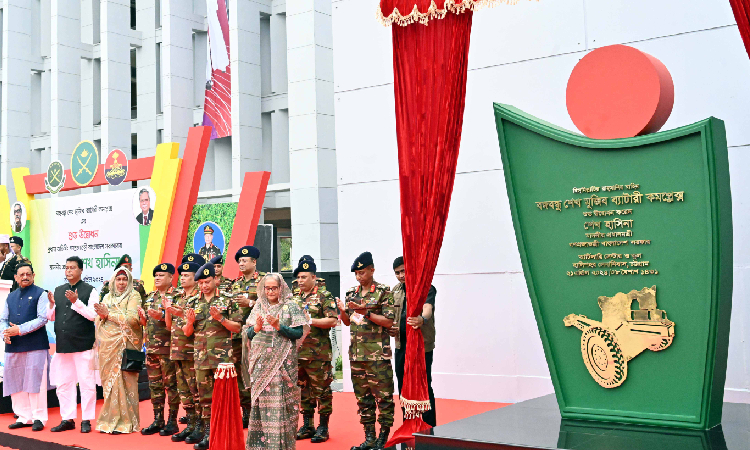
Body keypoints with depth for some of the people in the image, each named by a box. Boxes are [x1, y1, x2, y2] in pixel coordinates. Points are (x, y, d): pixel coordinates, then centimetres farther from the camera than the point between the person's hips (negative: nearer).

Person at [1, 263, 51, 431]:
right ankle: (24, 417, 17)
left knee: (35, 381, -4)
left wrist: (20, 329, -15)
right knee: (16, 383, 7)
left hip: (36, 345, -6)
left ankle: (38, 418, 4)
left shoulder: (40, 294, 0)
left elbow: (42, 319, -9)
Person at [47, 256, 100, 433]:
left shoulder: (89, 290, -3)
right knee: (63, 383, 10)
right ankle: (68, 419, 19)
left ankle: (86, 420, 6)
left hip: (83, 344, -6)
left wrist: (76, 302, -21)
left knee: (86, 382, -2)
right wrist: (51, 304, -3)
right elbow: (51, 317, 16)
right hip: (62, 344, 6)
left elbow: (93, 315, -12)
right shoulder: (58, 291, 13)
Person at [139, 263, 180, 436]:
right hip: (151, 347, 7)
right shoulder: (150, 296, 17)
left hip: (168, 347, -7)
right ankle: (157, 420, 18)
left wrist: (162, 315, -24)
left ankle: (172, 421, 5)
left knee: (171, 384, -3)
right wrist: (142, 316, 0)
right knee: (154, 385, 10)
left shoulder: (176, 296, -5)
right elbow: (146, 323, 21)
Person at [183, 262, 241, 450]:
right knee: (205, 395, 9)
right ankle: (207, 433, 16)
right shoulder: (194, 304, 12)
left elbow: (237, 328, -3)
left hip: (222, 356, -4)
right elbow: (187, 332, 13)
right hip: (201, 356, 4)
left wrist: (221, 318, -18)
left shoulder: (226, 301, 0)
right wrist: (190, 322, -8)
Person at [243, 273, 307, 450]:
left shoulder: (290, 306, 2)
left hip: (282, 362, -3)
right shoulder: (258, 306, 12)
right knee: (260, 399, 2)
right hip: (261, 361, 3)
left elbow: (299, 333, -4)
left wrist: (279, 327, -16)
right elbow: (248, 334, 10)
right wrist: (257, 328, -11)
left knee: (281, 400, -5)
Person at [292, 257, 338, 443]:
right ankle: (307, 425, 22)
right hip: (297, 351, 6)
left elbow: (332, 320, -13)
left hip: (318, 353, -6)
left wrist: (310, 320, -17)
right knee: (303, 389, 12)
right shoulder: (295, 298, 15)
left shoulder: (324, 296, -4)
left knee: (321, 389, -1)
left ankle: (323, 427, 8)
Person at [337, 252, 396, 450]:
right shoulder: (352, 293, 13)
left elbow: (388, 321, -10)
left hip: (378, 354, -6)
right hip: (356, 353, 6)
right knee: (362, 396, 10)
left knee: (383, 395, -3)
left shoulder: (383, 292, -5)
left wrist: (366, 313, -18)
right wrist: (343, 311, -3)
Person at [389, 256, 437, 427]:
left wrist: (422, 319, -51)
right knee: (403, 386, 11)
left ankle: (429, 428, 4)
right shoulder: (396, 290, 12)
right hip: (401, 344, 7)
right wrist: (391, 328, 1)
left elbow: (427, 307, -29)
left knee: (424, 387, -4)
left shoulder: (426, 288, -9)